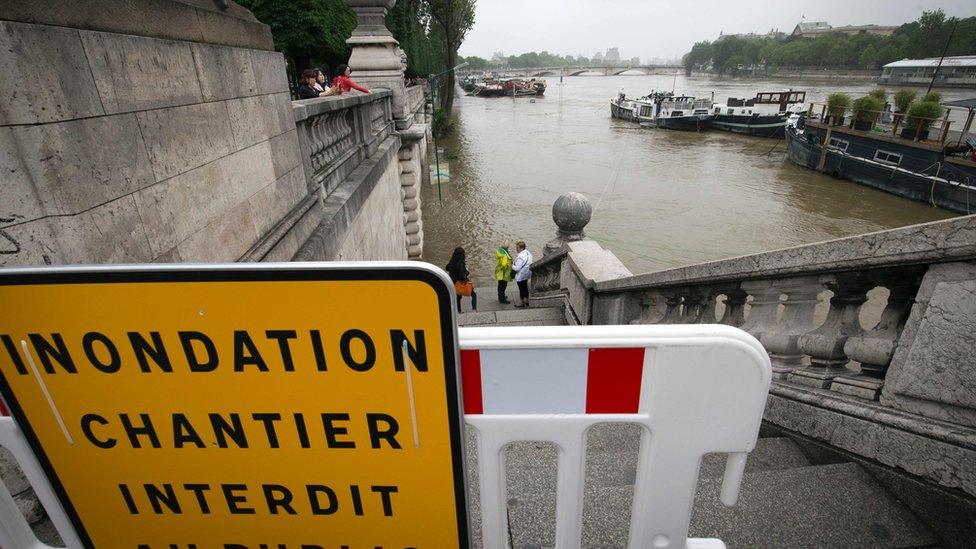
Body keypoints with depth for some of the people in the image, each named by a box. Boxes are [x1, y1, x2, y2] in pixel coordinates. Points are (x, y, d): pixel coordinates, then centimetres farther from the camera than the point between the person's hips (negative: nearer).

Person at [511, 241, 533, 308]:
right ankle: (526, 301, 32)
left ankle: (522, 303, 17)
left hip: (521, 276, -9)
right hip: (527, 274, 9)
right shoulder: (528, 253, 2)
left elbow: (517, 268, -27)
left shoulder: (520, 257, -28)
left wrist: (512, 266, -7)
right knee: (525, 287, 21)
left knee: (521, 289, 5)